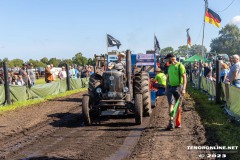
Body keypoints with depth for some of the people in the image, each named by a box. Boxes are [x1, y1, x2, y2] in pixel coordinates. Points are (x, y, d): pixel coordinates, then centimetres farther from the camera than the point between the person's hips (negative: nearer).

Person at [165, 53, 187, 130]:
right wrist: (166, 88, 17)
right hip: (170, 87, 5)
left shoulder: (180, 66, -7)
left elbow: (184, 78, -11)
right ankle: (171, 122, -12)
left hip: (178, 87, -4)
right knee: (171, 104, -7)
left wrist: (183, 89, -19)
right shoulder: (170, 67, 12)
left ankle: (178, 123, 18)